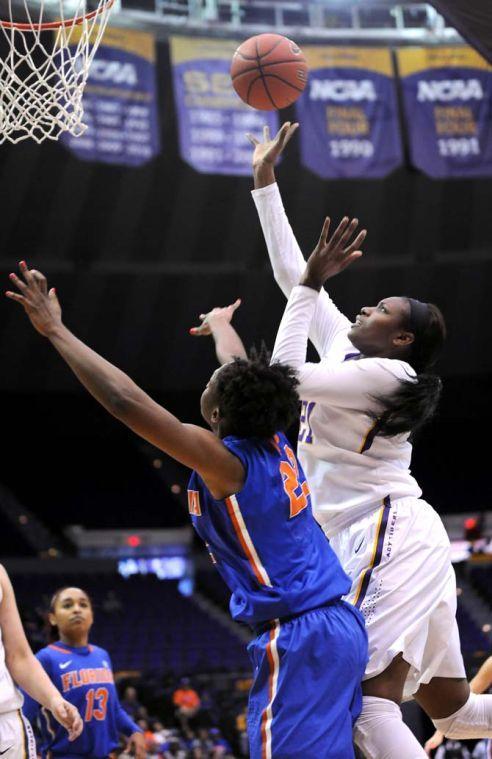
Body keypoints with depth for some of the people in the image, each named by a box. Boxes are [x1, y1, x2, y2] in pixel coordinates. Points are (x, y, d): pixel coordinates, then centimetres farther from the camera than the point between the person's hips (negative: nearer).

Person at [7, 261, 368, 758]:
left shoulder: (226, 462, -13)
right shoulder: (274, 444, 8)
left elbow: (128, 404, -20)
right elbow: (253, 383, 32)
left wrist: (55, 330, -15)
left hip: (297, 638, -9)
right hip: (341, 624, 9)